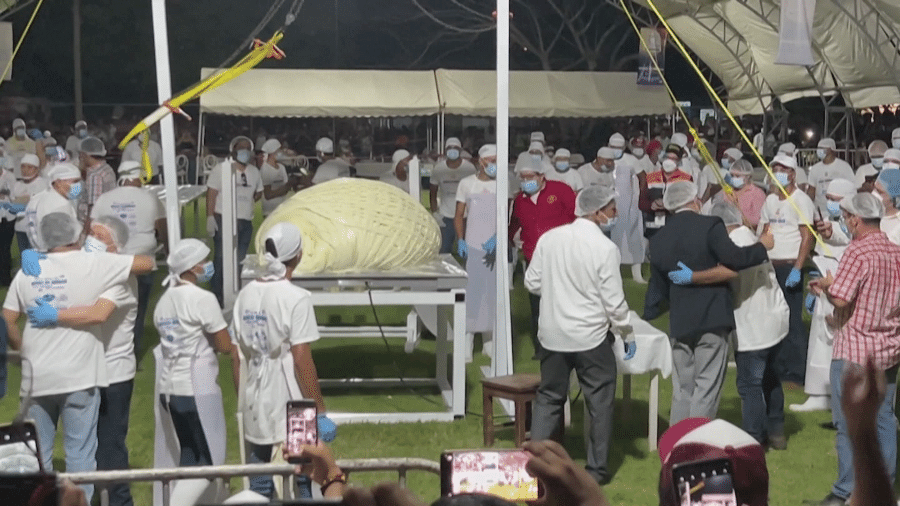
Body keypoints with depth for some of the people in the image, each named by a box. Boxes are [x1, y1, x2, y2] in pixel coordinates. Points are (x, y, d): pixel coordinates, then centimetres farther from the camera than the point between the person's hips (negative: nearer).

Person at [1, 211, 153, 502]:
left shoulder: (27, 272, 4)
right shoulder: (93, 265, -6)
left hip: (37, 377, 3)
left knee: (38, 453, 13)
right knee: (80, 453, 4)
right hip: (78, 378, -3)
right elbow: (147, 263, 1)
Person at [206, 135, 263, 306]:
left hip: (246, 222, 5)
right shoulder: (221, 169, -3)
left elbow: (259, 193, 25)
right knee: (222, 259, -6)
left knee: (240, 260, 9)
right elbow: (211, 194, -8)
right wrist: (210, 218, -15)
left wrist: (246, 201, 9)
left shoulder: (254, 172, 13)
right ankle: (218, 297, -2)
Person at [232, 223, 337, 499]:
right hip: (290, 411, -6)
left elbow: (237, 356, 8)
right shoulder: (295, 297, -14)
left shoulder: (246, 294, 4)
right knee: (297, 488, 4)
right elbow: (301, 360, -16)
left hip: (255, 409, 6)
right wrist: (320, 412, -10)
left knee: (259, 489, 13)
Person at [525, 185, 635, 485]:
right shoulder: (604, 248, -15)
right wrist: (627, 334, 2)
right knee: (600, 402, 9)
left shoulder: (549, 238, -2)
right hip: (591, 337, -4)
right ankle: (597, 469, 14)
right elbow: (614, 302, -13)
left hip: (552, 334, 4)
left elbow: (532, 283, 5)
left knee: (549, 397, 16)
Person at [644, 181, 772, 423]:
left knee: (682, 390, 12)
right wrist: (762, 246, -1)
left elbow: (657, 285, 15)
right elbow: (733, 258, -17)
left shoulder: (659, 239, 9)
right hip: (712, 319, -5)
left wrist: (648, 317, 27)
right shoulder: (710, 226, -8)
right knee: (707, 387, -2)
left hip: (678, 323, 5)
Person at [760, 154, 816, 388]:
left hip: (790, 266, -7)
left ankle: (797, 373, -1)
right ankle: (778, 368, 17)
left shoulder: (801, 200, -7)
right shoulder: (770, 200, 15)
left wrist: (797, 269, -18)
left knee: (793, 321, -6)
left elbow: (807, 237, -11)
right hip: (770, 265, 7)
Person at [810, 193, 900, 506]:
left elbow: (840, 299, -24)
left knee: (849, 424, -1)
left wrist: (826, 284, -3)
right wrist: (832, 286, 16)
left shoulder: (857, 252, -17)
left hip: (855, 350, -7)